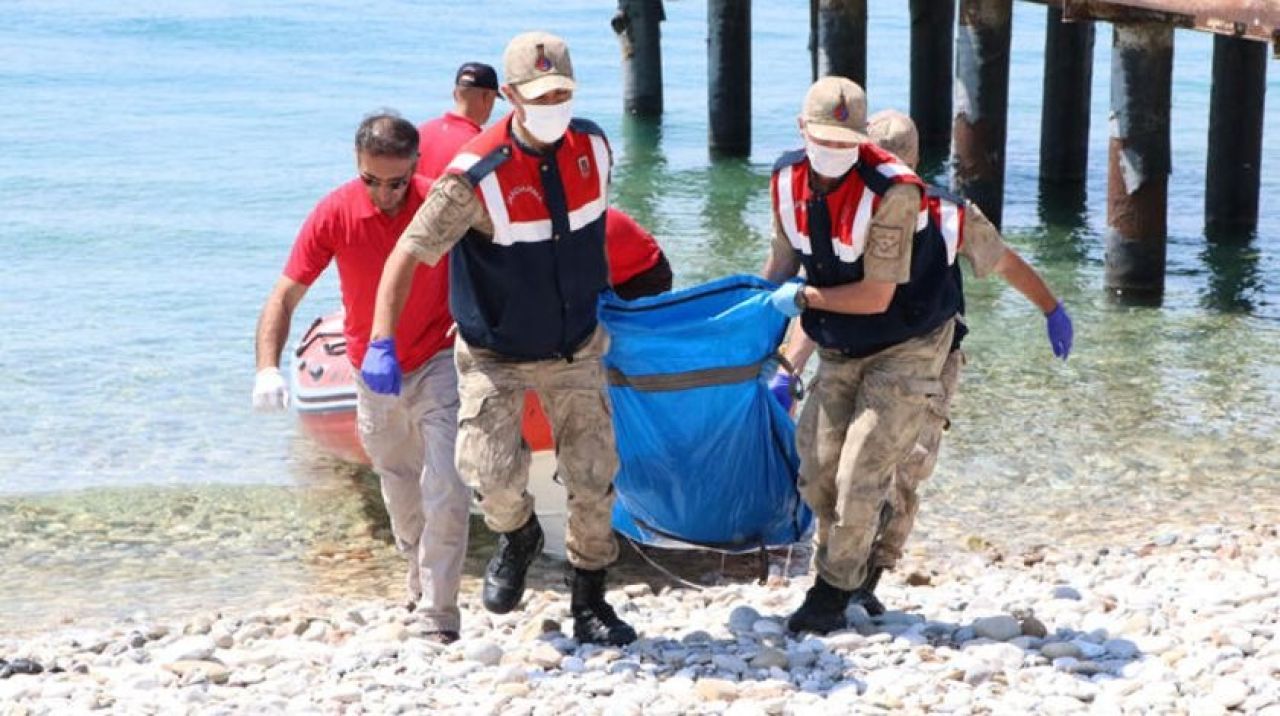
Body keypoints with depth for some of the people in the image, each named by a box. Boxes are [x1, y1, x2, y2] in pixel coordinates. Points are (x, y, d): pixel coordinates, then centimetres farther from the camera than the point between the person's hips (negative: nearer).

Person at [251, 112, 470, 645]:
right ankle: (421, 586, 38)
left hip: (437, 363, -2)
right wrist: (268, 367, -27)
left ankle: (441, 615, -6)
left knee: (446, 491, -13)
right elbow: (285, 296, -13)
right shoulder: (335, 213, -14)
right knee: (402, 499, 15)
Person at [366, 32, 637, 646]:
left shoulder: (594, 147, -7)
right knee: (492, 473, -17)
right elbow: (407, 255, -22)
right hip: (496, 356, -4)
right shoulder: (476, 176, -25)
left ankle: (590, 606, 23)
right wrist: (381, 345, -29)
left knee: (594, 479, 4)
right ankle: (517, 536, 20)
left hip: (576, 349, 4)